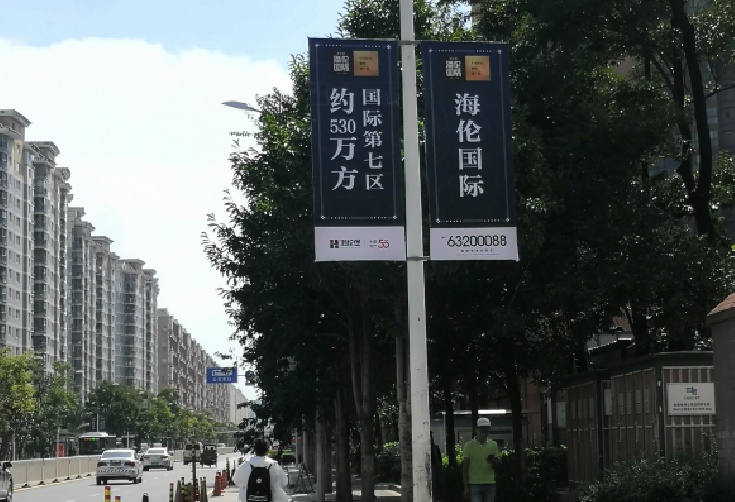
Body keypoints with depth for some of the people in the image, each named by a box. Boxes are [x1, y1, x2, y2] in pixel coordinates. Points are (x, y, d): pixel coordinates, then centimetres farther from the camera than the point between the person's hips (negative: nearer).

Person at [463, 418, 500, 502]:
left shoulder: (493, 445, 8)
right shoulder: (469, 445, -1)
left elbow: (496, 466, 10)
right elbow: (465, 467, 0)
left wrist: (493, 461, -14)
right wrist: (466, 487, -5)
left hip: (490, 484, 3)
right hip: (474, 484, -3)